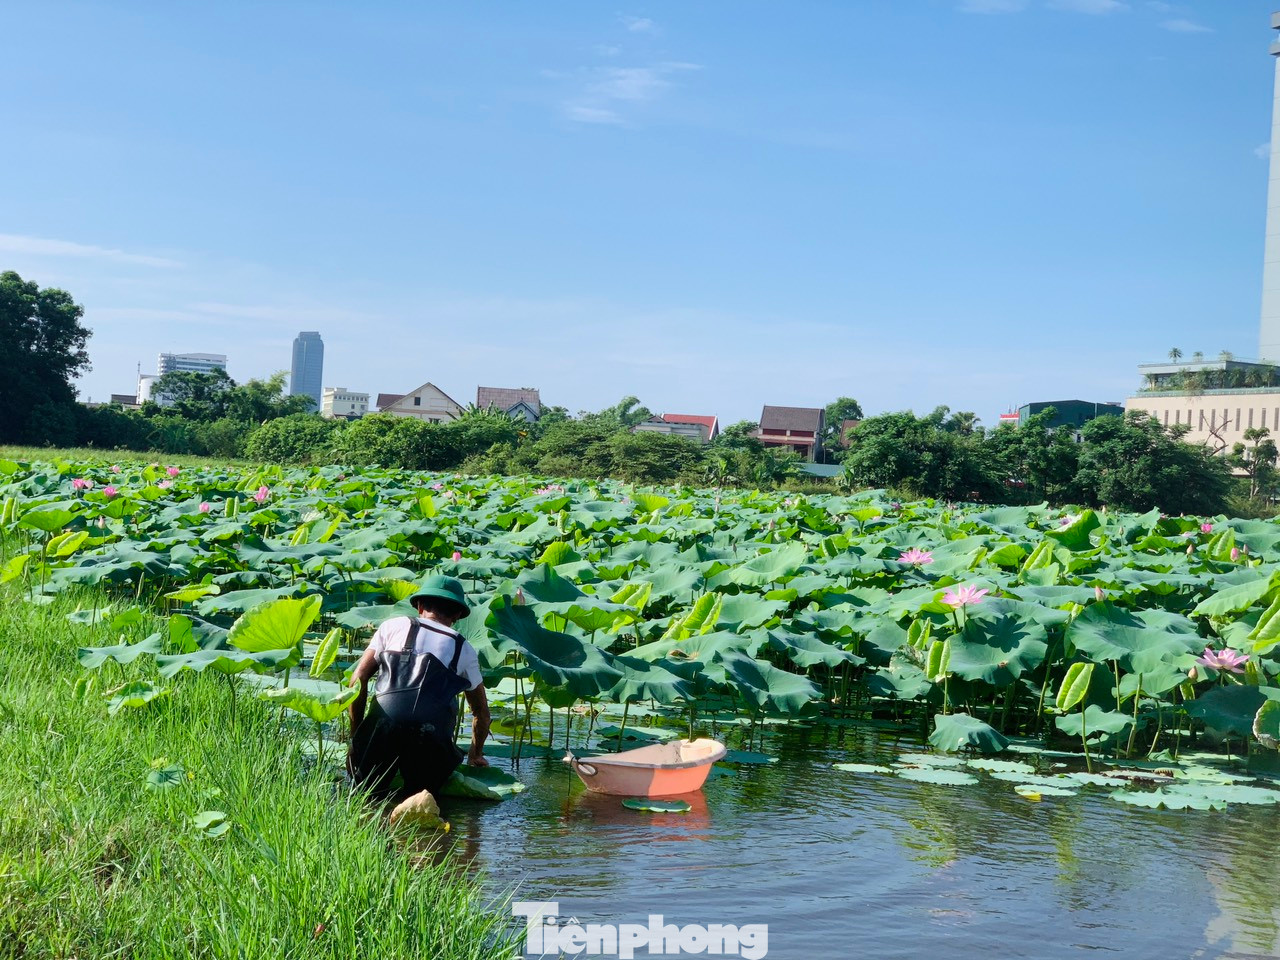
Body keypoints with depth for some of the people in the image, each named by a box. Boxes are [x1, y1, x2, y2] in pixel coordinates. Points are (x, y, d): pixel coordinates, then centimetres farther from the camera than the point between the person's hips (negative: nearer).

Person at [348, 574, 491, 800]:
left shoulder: (393, 626, 20)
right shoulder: (464, 648, 23)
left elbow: (358, 680, 14)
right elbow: (482, 711, 32)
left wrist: (356, 738, 20)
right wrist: (476, 755, 47)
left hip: (382, 725, 0)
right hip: (431, 738, 0)